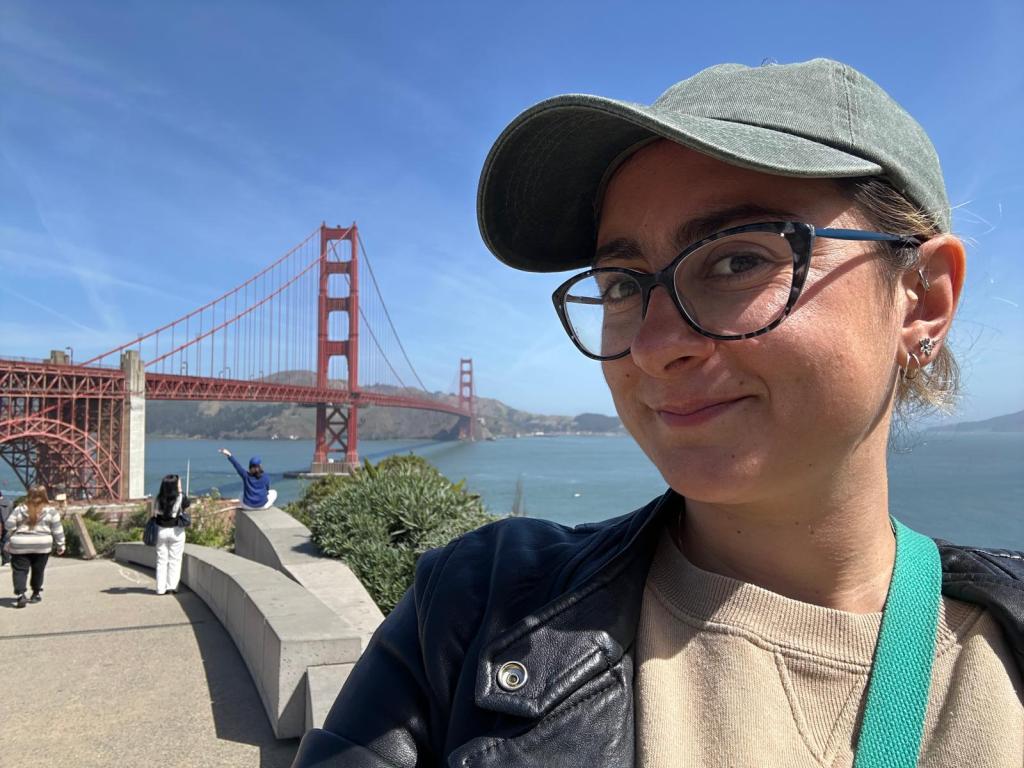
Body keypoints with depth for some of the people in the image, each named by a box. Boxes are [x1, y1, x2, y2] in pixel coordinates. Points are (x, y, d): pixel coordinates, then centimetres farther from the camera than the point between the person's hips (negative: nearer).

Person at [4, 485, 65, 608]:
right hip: (42, 545, 0)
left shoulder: (19, 510, 3)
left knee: (20, 571, 4)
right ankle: (36, 594, 23)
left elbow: (10, 526, 4)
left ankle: (20, 595, -11)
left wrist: (8, 543, 16)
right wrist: (60, 545, 9)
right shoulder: (50, 511, 1)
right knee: (38, 570, 13)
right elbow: (57, 530, 2)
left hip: (20, 545, 0)